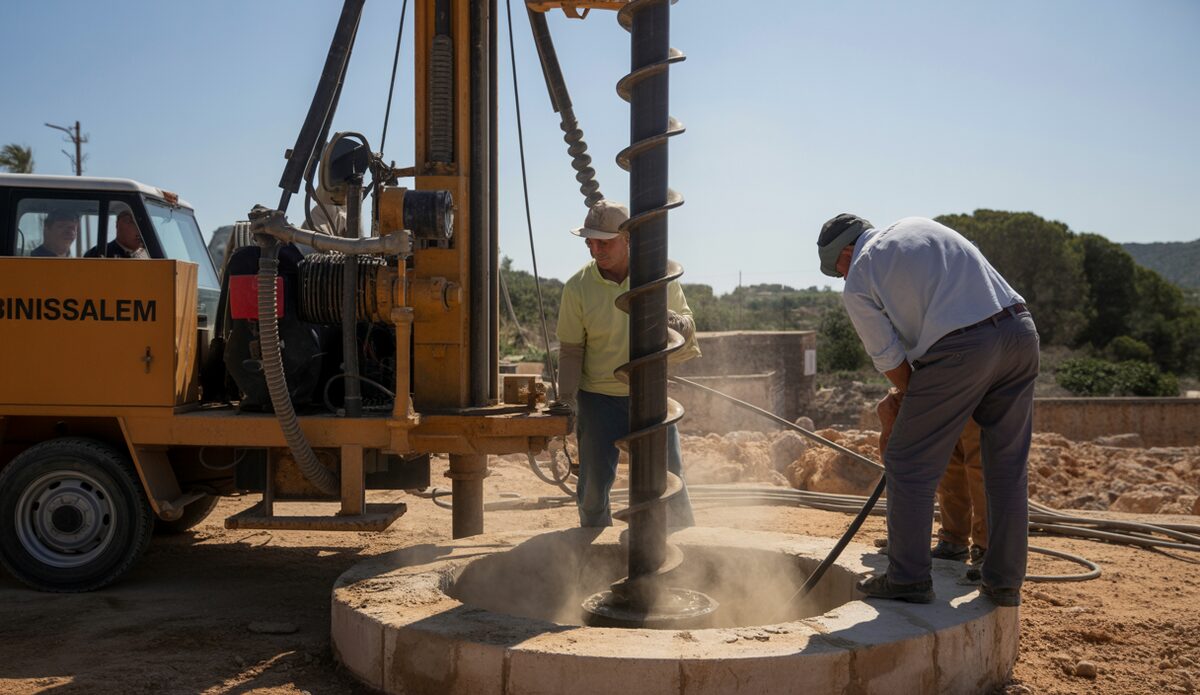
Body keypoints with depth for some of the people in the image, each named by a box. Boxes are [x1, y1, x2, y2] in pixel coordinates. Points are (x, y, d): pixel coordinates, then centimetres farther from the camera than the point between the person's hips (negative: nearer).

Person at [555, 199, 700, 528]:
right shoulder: (577, 287, -8)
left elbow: (688, 325, 5)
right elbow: (571, 350, -3)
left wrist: (676, 324, -19)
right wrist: (567, 400, -11)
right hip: (599, 399, -1)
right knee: (593, 487, 4)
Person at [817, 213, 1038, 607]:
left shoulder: (858, 283, 4)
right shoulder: (920, 227, 24)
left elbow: (889, 359, 7)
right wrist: (903, 396, 27)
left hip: (959, 350, -7)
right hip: (1020, 329, 7)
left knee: (909, 465, 8)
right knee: (1008, 467, 14)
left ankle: (908, 578, 14)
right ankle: (1004, 582, 22)